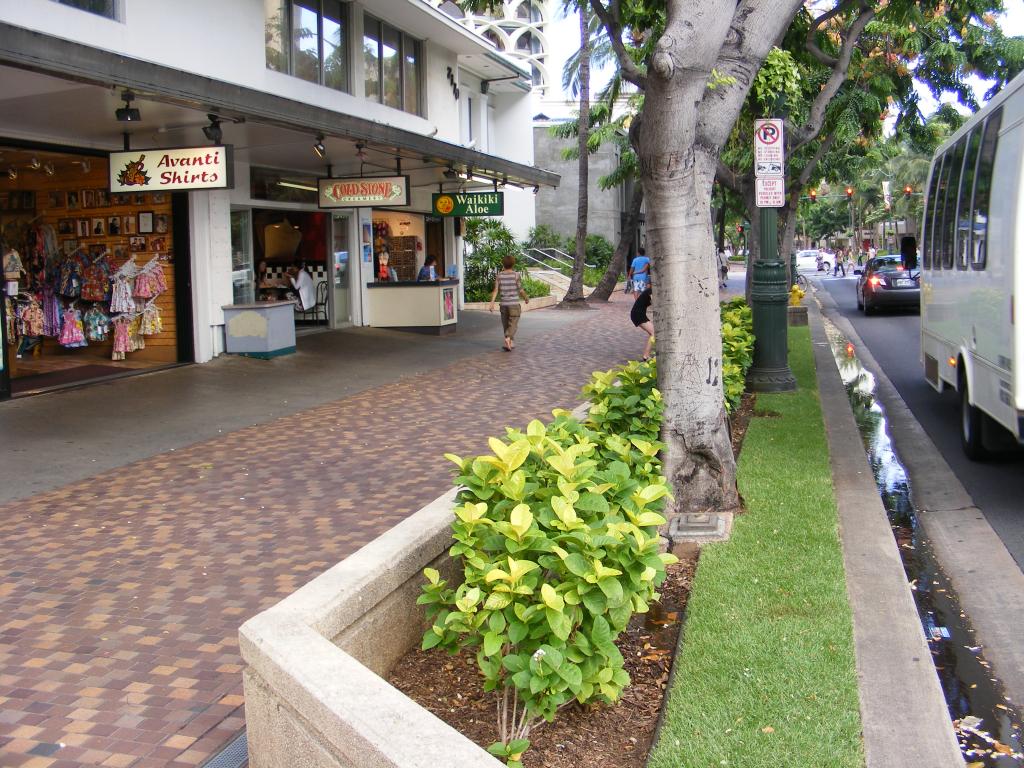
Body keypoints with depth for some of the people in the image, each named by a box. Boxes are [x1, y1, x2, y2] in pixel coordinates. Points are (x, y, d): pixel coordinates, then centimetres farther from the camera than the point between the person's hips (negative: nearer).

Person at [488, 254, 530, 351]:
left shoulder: (499, 275, 0)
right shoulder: (516, 275, -8)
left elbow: (496, 290, -5)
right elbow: (521, 290, -6)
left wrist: (492, 303, -5)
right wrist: (526, 298, 11)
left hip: (503, 304, 4)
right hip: (514, 303, -3)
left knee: (506, 325, 15)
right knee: (513, 324, -1)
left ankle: (511, 343, 23)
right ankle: (508, 338, -25)